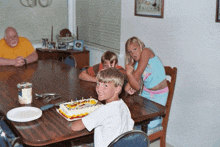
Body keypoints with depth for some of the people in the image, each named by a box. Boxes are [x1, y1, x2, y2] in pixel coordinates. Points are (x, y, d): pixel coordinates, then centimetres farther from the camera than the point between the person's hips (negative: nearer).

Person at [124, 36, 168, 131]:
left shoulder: (146, 52, -9)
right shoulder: (135, 65, 8)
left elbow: (137, 75, -14)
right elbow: (137, 86, -7)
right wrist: (129, 73, -23)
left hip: (159, 96, -6)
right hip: (146, 94, 6)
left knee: (148, 124, -14)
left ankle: (157, 119, 16)